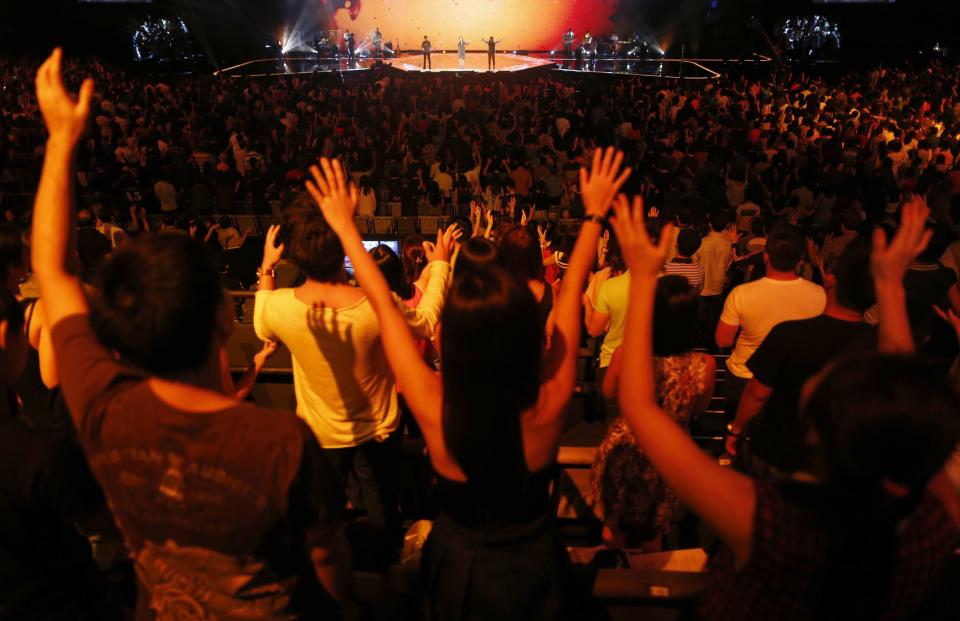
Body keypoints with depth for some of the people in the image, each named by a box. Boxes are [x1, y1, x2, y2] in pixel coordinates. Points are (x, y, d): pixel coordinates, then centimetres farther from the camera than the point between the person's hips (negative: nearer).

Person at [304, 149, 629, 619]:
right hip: (532, 565, 1)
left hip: (460, 566, 0)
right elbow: (571, 290, -18)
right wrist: (594, 213, -3)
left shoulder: (434, 409, -33)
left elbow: (384, 305, -21)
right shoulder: (549, 404, -31)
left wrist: (345, 226, -8)